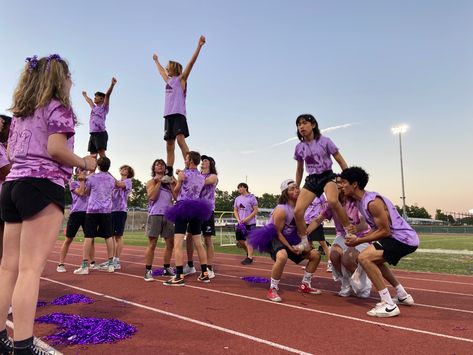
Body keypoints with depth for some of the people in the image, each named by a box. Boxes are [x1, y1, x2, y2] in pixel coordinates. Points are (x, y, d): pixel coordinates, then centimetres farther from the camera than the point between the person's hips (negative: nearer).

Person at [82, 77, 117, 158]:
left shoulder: (104, 107, 6)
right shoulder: (94, 108, 26)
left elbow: (107, 95, -8)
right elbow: (89, 100, 47)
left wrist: (112, 85, -20)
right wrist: (85, 96, 64)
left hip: (101, 134, -8)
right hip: (92, 135, 8)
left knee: (102, 154, -19)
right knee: (92, 156, 1)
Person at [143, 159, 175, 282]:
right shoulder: (151, 182, 5)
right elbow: (151, 196, -12)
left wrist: (173, 183, -4)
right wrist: (158, 182, -10)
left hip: (168, 215, 5)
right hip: (155, 215, -4)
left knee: (170, 243, 8)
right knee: (152, 244, -4)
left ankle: (167, 268, 22)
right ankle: (148, 271, 2)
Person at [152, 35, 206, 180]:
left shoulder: (181, 79, 5)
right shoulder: (168, 80, 24)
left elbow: (191, 62, -5)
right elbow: (161, 70, 45)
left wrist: (199, 46, -12)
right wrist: (156, 60, 59)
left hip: (178, 114, -7)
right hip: (168, 115, 7)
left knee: (181, 140, -22)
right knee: (169, 145, 3)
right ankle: (169, 174, 4)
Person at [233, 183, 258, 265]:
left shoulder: (252, 197, -6)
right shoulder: (237, 199, 10)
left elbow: (255, 210, -8)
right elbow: (235, 211, 12)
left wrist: (246, 219, -15)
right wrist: (238, 220, -4)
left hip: (250, 223, -5)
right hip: (240, 223, 5)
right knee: (240, 240, 6)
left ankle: (249, 258, 3)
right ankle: (248, 252, 30)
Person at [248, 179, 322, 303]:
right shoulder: (281, 210, -24)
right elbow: (277, 232, -20)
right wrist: (290, 248, -22)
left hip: (290, 238, 9)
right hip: (274, 238, -9)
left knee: (315, 255, 8)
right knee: (282, 256, -41)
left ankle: (305, 285, 23)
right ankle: (273, 289, -22)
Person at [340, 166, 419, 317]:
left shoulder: (372, 202, -22)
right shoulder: (362, 201, 9)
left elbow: (385, 231, -21)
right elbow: (378, 228, 17)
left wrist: (359, 241, -15)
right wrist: (359, 236, 3)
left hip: (404, 239, -11)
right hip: (402, 238, 11)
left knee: (364, 258, -22)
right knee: (374, 260, 28)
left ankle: (389, 306, -18)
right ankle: (403, 296, 35)